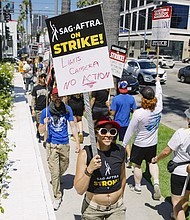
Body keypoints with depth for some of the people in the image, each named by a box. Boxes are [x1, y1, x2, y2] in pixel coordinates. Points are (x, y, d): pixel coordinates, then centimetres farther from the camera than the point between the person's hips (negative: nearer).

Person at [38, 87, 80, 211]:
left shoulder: (67, 109, -4)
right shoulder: (46, 111, -6)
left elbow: (73, 126, 1)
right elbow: (41, 131, 0)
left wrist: (78, 142, -4)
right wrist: (45, 124, -23)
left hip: (65, 144, 2)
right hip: (52, 145, -2)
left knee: (64, 168, 21)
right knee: (55, 172, -3)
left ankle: (56, 180, 53)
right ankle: (57, 197, 12)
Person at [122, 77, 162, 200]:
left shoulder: (138, 113, -27)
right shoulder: (158, 108, -15)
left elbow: (130, 131, -17)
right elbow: (159, 94, 6)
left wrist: (124, 144, -4)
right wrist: (158, 82, 24)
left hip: (140, 144, -4)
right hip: (153, 143, 4)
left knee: (137, 165, 15)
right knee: (152, 162, 24)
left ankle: (137, 187, 30)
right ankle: (156, 183, 7)